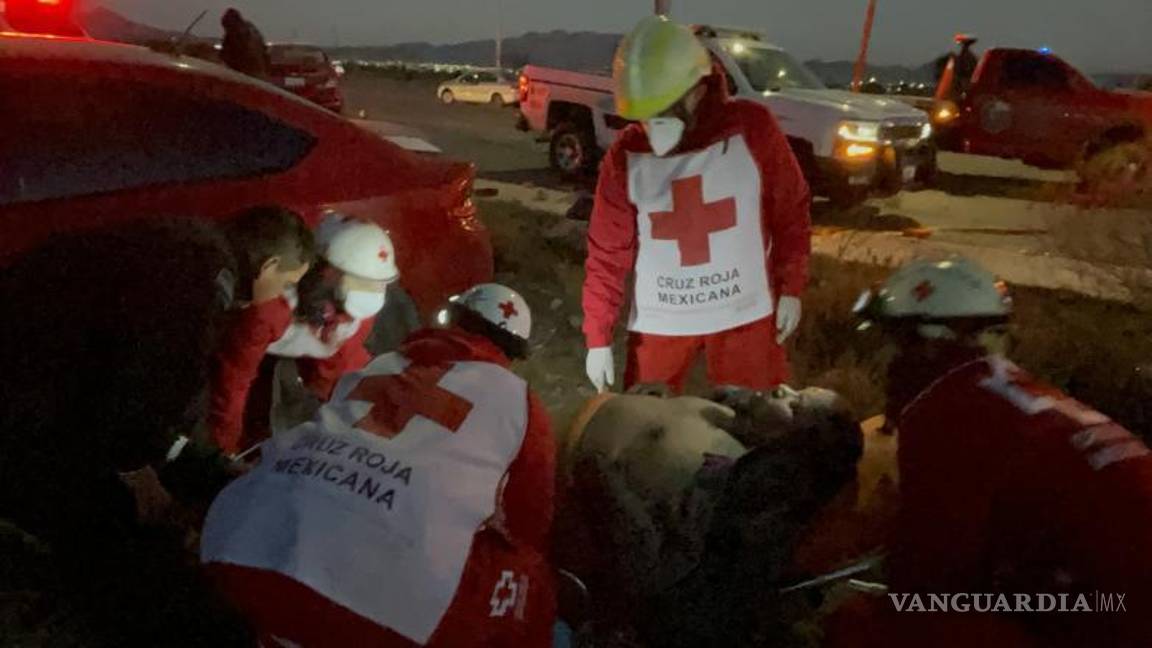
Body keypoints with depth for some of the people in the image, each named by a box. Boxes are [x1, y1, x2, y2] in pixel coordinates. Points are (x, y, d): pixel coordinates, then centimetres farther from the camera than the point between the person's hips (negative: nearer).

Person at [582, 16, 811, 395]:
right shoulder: (626, 155, -10)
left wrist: (790, 288, 0)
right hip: (659, 319, 1)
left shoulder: (752, 129, -12)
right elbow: (607, 253, -5)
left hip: (743, 313, -1)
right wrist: (598, 337, -4)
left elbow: (790, 211, 0)